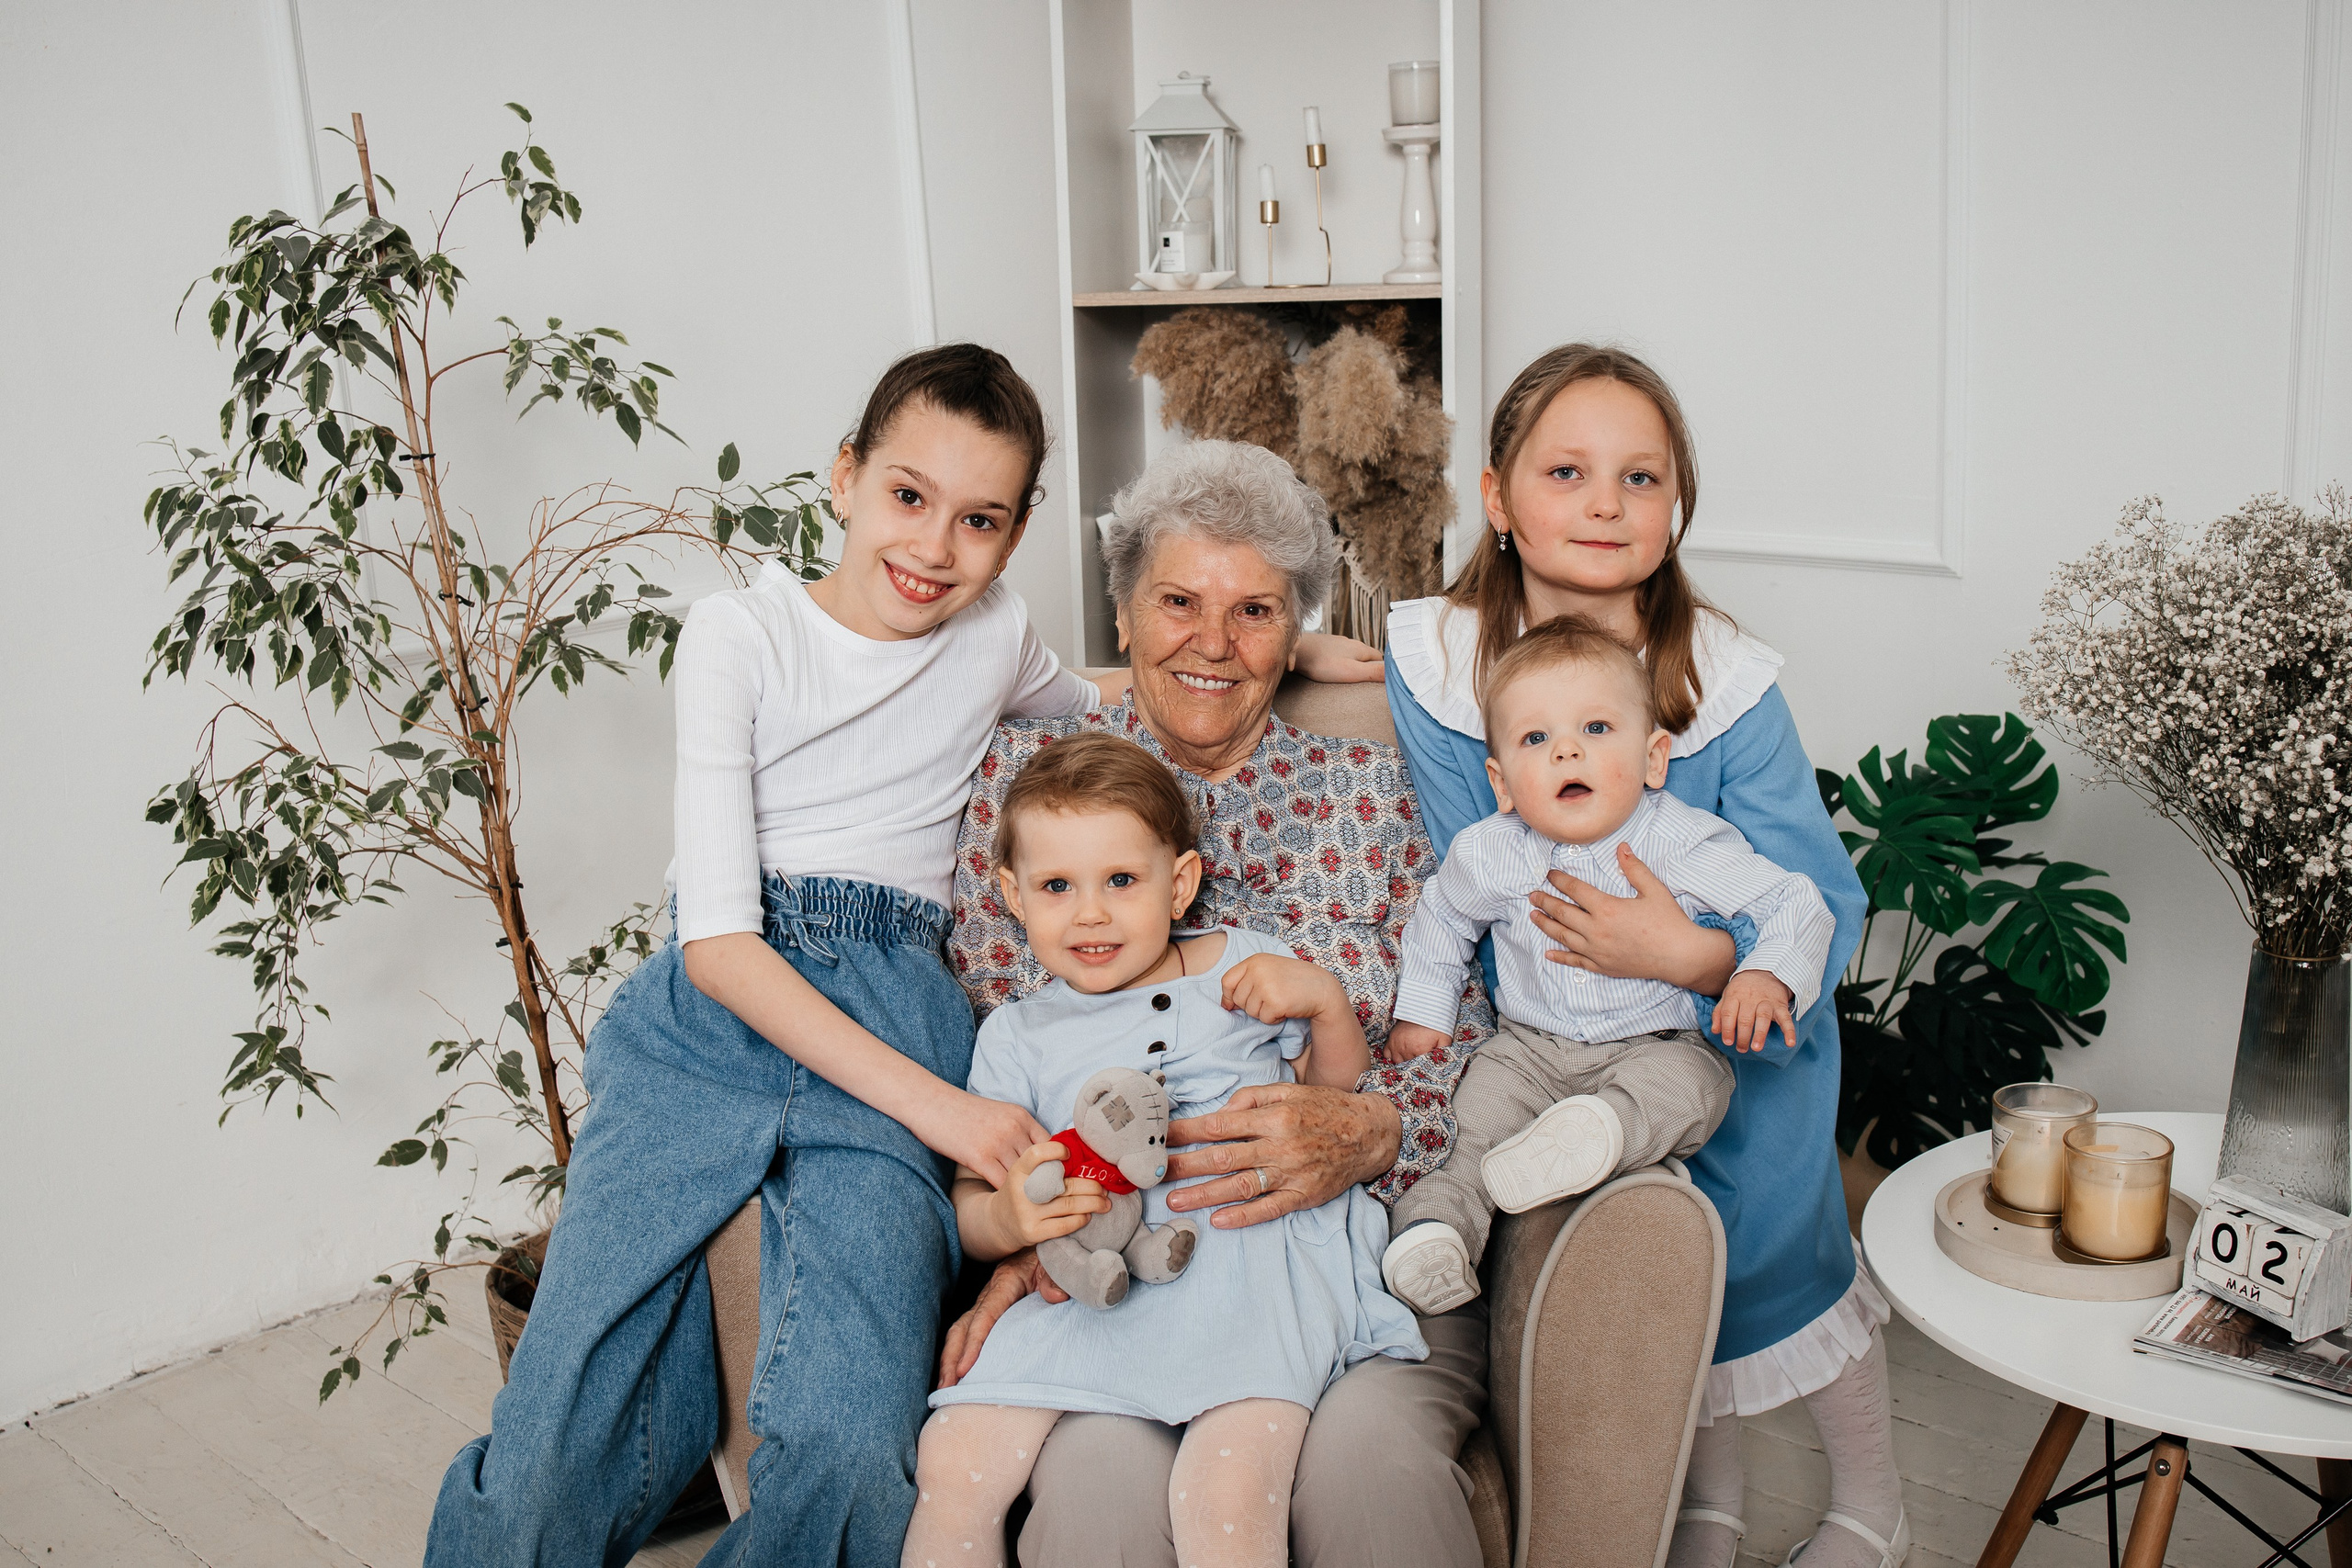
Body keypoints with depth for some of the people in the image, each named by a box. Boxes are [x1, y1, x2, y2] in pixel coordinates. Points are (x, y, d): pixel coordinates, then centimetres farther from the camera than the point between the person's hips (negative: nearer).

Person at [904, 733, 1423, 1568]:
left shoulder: (1240, 964, 15)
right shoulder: (1015, 1036, 16)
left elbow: (1339, 1083, 24)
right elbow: (970, 1202, 13)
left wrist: (1325, 1000, 3)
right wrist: (1006, 1218, -11)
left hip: (1255, 1256, -2)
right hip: (1091, 1284, 2)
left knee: (1226, 1496, -27)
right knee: (950, 1465, -14)